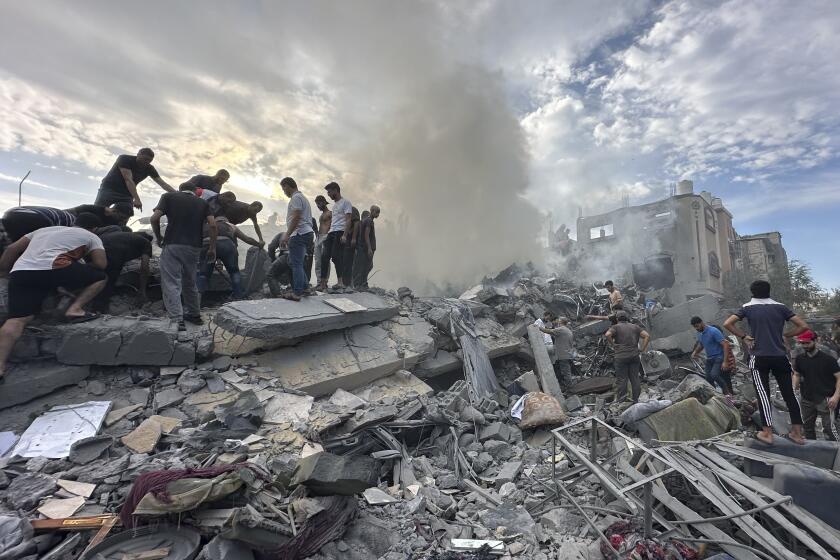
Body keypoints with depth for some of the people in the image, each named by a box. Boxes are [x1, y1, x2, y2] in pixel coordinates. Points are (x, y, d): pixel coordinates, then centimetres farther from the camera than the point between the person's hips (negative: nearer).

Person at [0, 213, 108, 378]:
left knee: (17, 319, 0)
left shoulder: (45, 229, 35)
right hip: (52, 268, -5)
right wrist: (84, 265, 27)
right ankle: (75, 310, 3)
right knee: (100, 277, 14)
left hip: (20, 272, 5)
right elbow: (101, 264, 6)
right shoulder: (91, 237, 18)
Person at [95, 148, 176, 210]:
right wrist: (137, 199, -37)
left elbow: (163, 184, -3)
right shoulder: (124, 159, -17)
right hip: (109, 189, -4)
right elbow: (128, 180, -27)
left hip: (126, 195, 4)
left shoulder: (149, 168, -2)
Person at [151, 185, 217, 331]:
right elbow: (212, 225, -1)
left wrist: (158, 237, 11)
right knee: (190, 283, 19)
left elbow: (154, 218, -5)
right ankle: (194, 315, 28)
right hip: (194, 247, 3)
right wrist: (212, 248, 3)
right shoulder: (202, 202, 14)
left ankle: (177, 320, -13)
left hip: (172, 245, -3)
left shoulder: (169, 197, 9)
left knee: (171, 284, -4)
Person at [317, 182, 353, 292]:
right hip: (331, 233, 8)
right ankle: (323, 283, 5)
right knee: (324, 256, 2)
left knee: (336, 256, -13)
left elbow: (348, 220, -11)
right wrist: (328, 233, 17)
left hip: (340, 232, -8)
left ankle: (340, 282, -8)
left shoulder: (345, 202, -1)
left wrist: (344, 235, -20)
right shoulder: (335, 204, 25)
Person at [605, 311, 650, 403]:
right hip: (634, 356, 4)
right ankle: (636, 400, 14)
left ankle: (620, 400, 0)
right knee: (635, 378, 9)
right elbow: (647, 336, 4)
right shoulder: (635, 327, 14)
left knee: (621, 379, -1)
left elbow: (607, 334, -19)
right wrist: (643, 349, 4)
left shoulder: (616, 327, 1)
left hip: (621, 356, -4)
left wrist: (613, 344, -4)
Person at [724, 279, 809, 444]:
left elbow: (727, 324, -12)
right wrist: (784, 335, 10)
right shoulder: (780, 307, 6)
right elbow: (803, 326, 1)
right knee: (789, 393, 11)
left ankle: (767, 433, 2)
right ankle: (797, 432, 16)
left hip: (759, 357, -2)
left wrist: (744, 337, -1)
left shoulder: (748, 307, 0)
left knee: (763, 394, 2)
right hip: (780, 356, 2)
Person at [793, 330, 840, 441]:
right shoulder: (799, 359, 4)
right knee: (807, 426, 16)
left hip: (825, 399, -5)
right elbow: (796, 375, 14)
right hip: (807, 398, 5)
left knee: (829, 427, -11)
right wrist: (794, 387, -3)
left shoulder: (827, 359, -9)